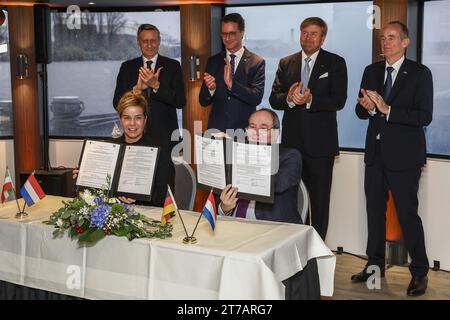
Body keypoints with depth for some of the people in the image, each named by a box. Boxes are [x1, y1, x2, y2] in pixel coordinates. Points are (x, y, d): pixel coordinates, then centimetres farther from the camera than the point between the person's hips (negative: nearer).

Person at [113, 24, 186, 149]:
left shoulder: (172, 66, 3)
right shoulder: (127, 67, 8)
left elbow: (181, 102, -6)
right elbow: (117, 103, 1)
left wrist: (156, 85, -18)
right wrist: (137, 88, -15)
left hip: (165, 136, -1)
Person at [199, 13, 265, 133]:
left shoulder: (257, 63, -3)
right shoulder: (213, 62, 6)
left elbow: (257, 98, -14)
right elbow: (203, 101, 4)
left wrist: (232, 84, -26)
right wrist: (210, 89, -17)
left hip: (244, 131, -2)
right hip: (216, 129, 2)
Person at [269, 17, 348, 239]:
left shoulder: (335, 63, 1)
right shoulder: (286, 63, 11)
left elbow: (339, 101, -9)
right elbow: (274, 99, 5)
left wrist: (310, 100, -24)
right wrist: (289, 98, -17)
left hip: (320, 143, -3)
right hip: (292, 141, 3)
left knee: (320, 200, 4)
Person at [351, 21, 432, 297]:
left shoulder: (420, 73, -7)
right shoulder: (371, 71, 9)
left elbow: (425, 116, -15)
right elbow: (361, 111, 11)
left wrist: (386, 109, -23)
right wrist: (367, 107, -13)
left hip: (404, 154, -5)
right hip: (376, 152, 5)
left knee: (408, 213, -3)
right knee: (375, 210, 13)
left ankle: (420, 272, 10)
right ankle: (375, 265, 26)